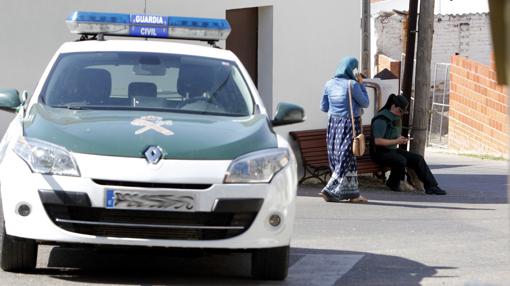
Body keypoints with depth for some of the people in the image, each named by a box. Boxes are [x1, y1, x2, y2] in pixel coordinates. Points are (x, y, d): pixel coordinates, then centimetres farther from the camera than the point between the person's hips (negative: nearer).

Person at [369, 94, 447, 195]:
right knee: (401, 160, -35)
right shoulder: (382, 119, -17)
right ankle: (393, 183, -9)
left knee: (418, 159, -6)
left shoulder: (397, 118, 13)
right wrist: (396, 141, -21)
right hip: (380, 152, -9)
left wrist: (402, 139, 3)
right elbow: (377, 141, -24)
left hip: (392, 150, 9)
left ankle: (431, 187, -8)